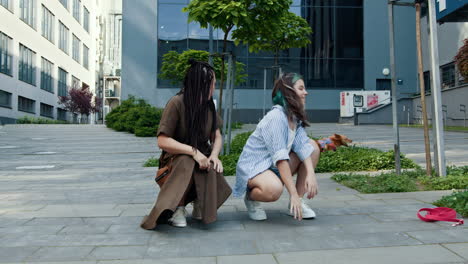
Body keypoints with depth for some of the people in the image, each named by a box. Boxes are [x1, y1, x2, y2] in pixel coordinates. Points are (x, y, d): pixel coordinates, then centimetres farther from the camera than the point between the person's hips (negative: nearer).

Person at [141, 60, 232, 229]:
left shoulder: (209, 105, 1)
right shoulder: (176, 103, -17)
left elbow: (217, 136, 4)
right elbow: (162, 141, -22)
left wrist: (214, 155, -19)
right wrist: (193, 151, -33)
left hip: (201, 158, 4)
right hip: (176, 160, -4)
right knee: (187, 162, -38)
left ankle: (200, 202, 1)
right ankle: (178, 207, -14)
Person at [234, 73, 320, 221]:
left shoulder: (295, 117, 4)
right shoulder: (276, 117, -22)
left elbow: (303, 146, -5)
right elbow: (280, 158, -28)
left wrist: (311, 174, -22)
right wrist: (294, 194, -28)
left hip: (275, 168, 9)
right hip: (252, 167, -9)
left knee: (313, 146, 1)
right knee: (274, 189, -40)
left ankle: (296, 204, -1)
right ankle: (250, 197, -1)